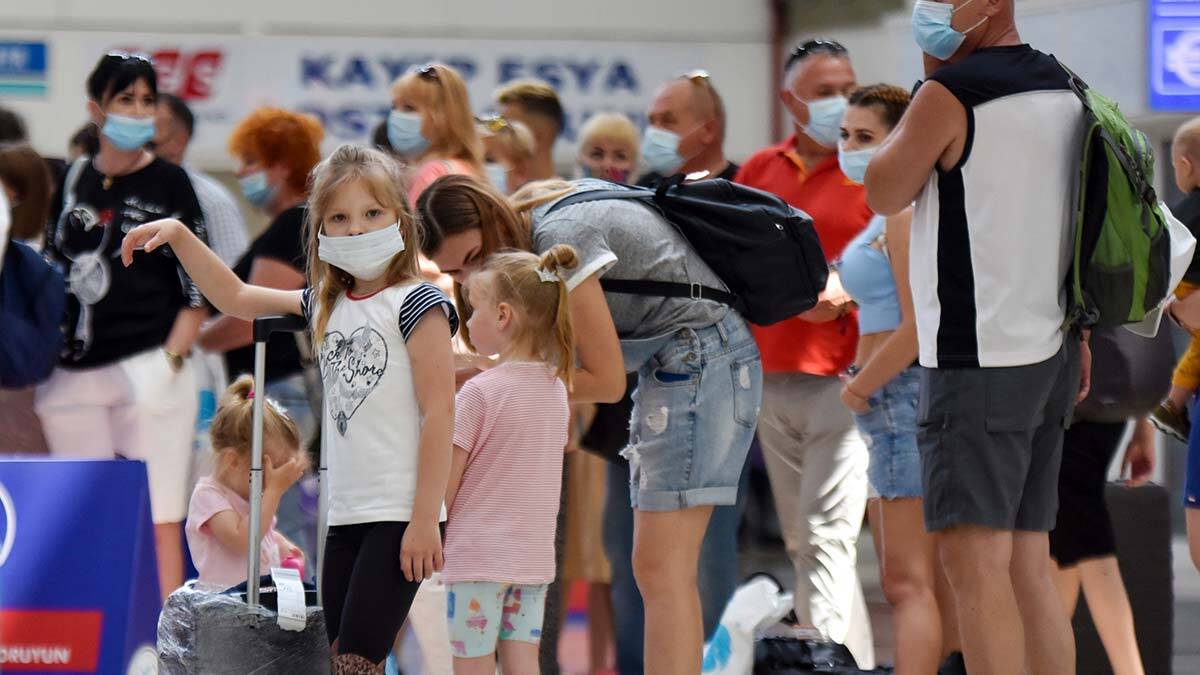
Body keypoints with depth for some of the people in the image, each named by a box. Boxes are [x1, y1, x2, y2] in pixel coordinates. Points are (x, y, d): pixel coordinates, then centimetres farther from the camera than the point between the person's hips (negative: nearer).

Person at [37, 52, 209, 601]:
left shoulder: (168, 184, 2)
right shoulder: (70, 180, 12)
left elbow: (199, 289, 1)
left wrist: (171, 361, -9)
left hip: (147, 368, -4)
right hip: (75, 372, 4)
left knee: (157, 518, -8)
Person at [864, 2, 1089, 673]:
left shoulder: (953, 93, -12)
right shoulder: (1062, 90, 12)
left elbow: (885, 194, 1)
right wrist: (1078, 334, 20)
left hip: (979, 360, -9)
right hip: (1048, 354, 9)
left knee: (976, 562, -12)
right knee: (1028, 565, 8)